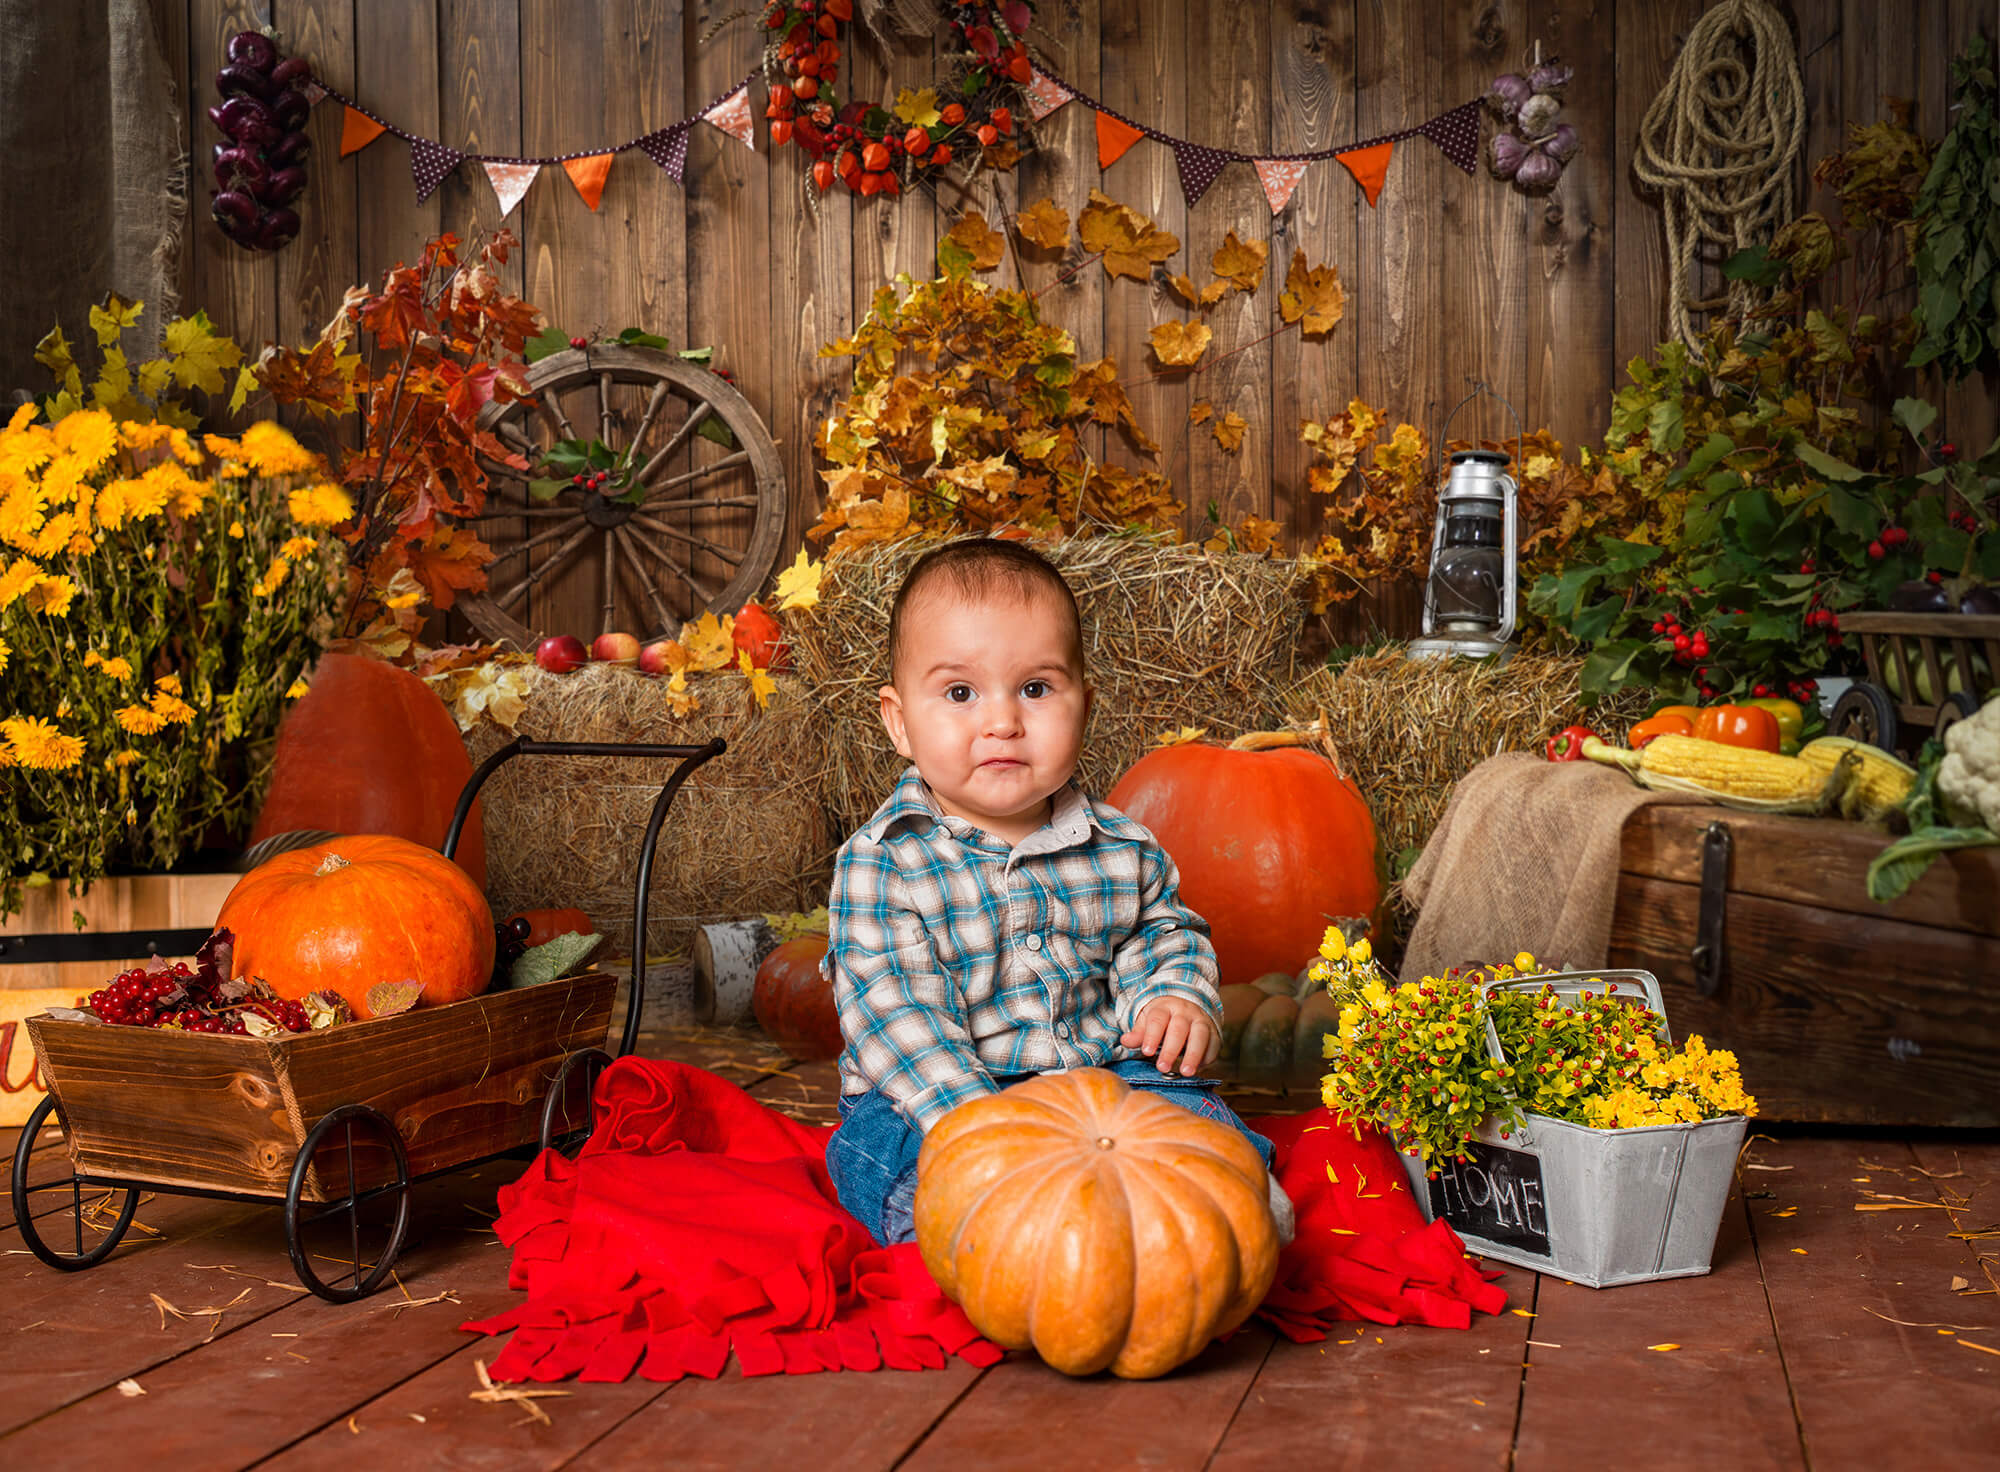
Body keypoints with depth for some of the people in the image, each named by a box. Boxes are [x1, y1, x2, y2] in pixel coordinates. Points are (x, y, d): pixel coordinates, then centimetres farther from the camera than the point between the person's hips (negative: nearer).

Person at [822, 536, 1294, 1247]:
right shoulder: (882, 862, -12)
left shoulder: (1121, 848, 3)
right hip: (927, 1101, -4)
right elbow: (895, 1010, -19)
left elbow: (1161, 932, 19)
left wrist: (1176, 998, -5)